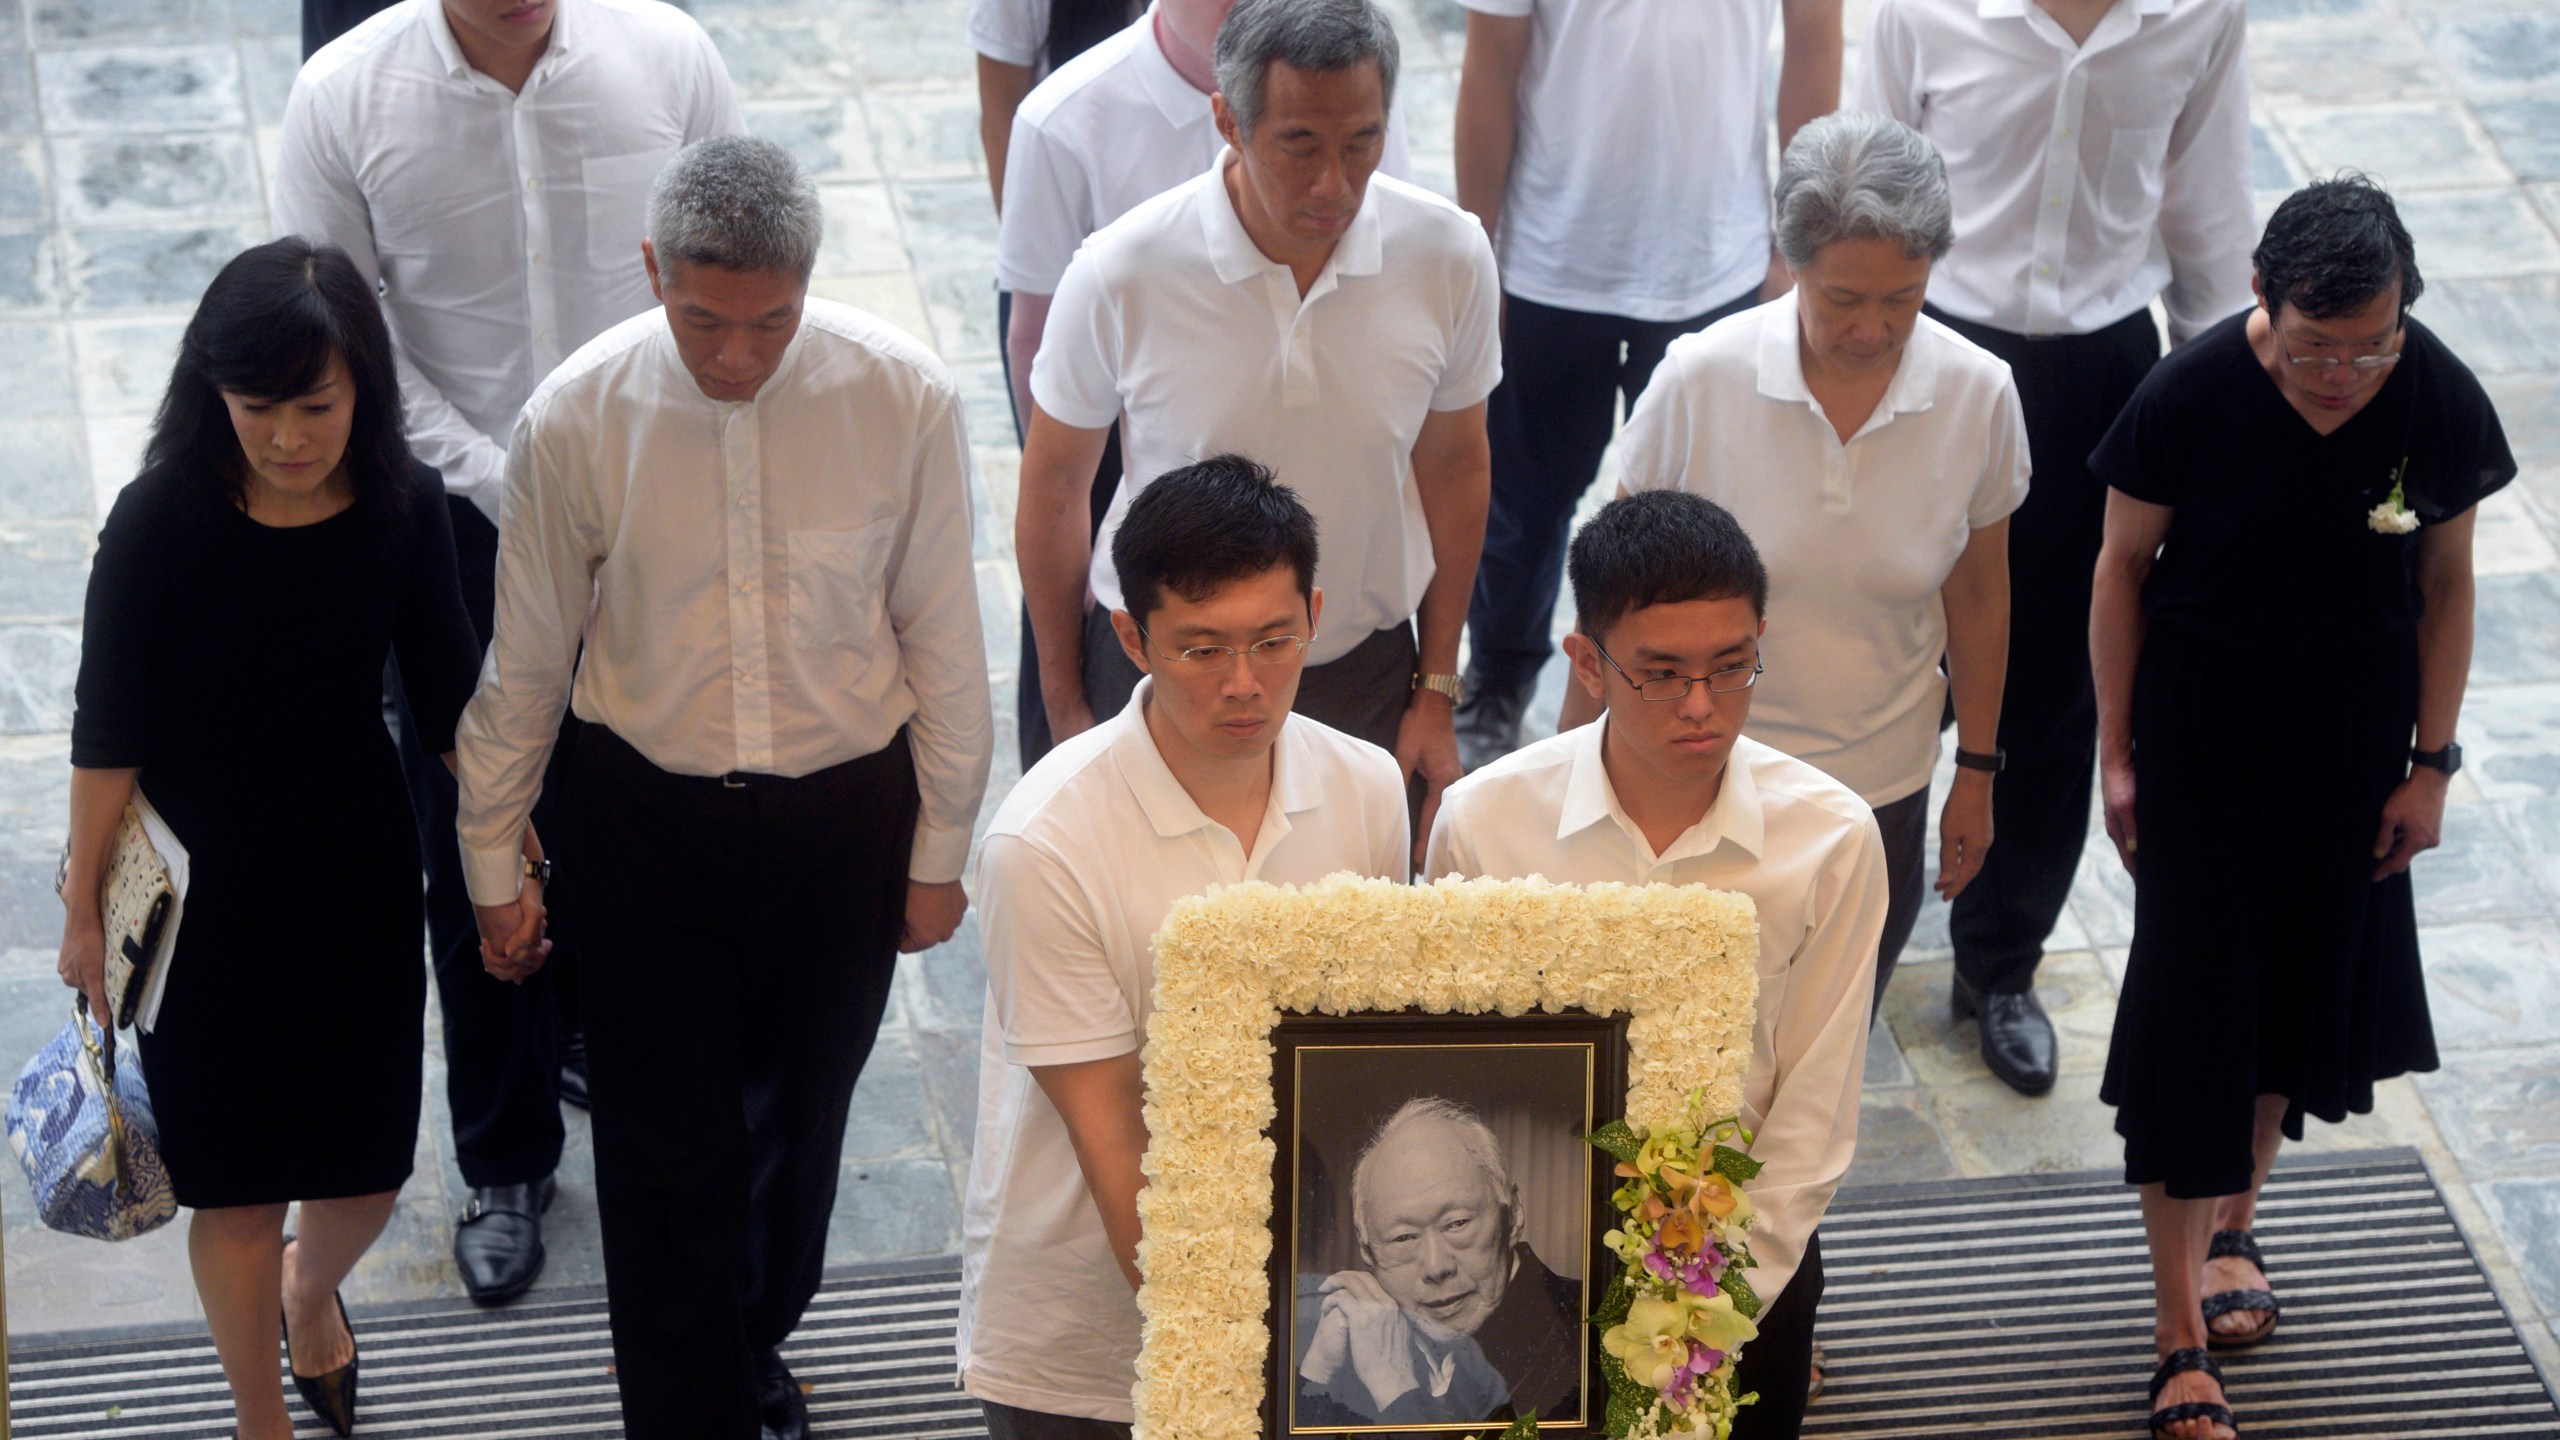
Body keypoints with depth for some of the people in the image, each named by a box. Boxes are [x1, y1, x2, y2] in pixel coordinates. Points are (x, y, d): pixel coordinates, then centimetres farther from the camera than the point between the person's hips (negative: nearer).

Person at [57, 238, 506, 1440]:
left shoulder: (402, 507, -12)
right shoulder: (160, 523, -21)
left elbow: (448, 697, 2)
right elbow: (108, 731, -11)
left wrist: (506, 854, 7)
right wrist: (85, 902, -5)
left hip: (360, 879, 3)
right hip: (205, 891, -3)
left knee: (369, 1170, 14)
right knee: (239, 1182, 8)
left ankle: (312, 1292, 51)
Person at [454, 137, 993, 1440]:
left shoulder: (903, 399, -18)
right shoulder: (577, 418, -18)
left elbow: (941, 636, -5)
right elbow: (526, 660, -5)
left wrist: (940, 848, 2)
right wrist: (490, 860, 4)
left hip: (844, 807, 2)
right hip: (650, 814, -1)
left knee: (800, 1113, 21)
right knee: (664, 1146, 2)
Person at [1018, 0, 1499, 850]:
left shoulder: (1448, 256, -12)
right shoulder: (1120, 276, -18)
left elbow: (1454, 470, 4)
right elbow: (1053, 491, -3)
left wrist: (1436, 694, 8)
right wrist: (1066, 710, 3)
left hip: (1364, 673, 2)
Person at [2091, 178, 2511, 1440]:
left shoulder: (2441, 406, -16)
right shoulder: (2191, 398, -22)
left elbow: (2444, 585, -2)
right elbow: (2125, 568, -8)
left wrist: (2431, 762, 1)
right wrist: (2118, 752, -4)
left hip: (2354, 728, 3)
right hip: (2203, 720, -3)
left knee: (2312, 981, 16)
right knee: (2191, 1000, -3)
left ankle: (2234, 1223, 43)